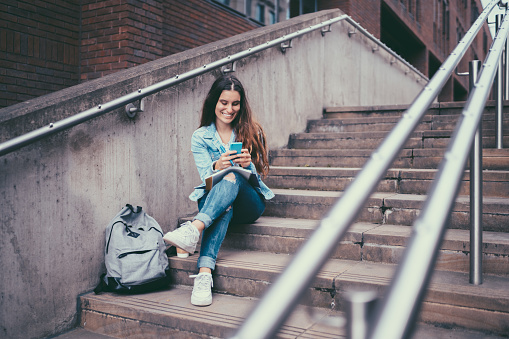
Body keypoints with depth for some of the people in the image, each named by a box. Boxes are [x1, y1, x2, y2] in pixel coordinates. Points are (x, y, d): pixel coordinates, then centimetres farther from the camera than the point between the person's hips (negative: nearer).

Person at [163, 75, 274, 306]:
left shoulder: (251, 132, 4)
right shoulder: (200, 137, 5)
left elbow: (257, 176, -1)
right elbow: (206, 178, -6)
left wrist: (247, 164, -26)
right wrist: (217, 167, -31)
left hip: (250, 203, 0)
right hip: (214, 198, 0)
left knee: (232, 177, -35)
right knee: (225, 207, -38)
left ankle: (194, 229, -55)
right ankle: (204, 273, -55)